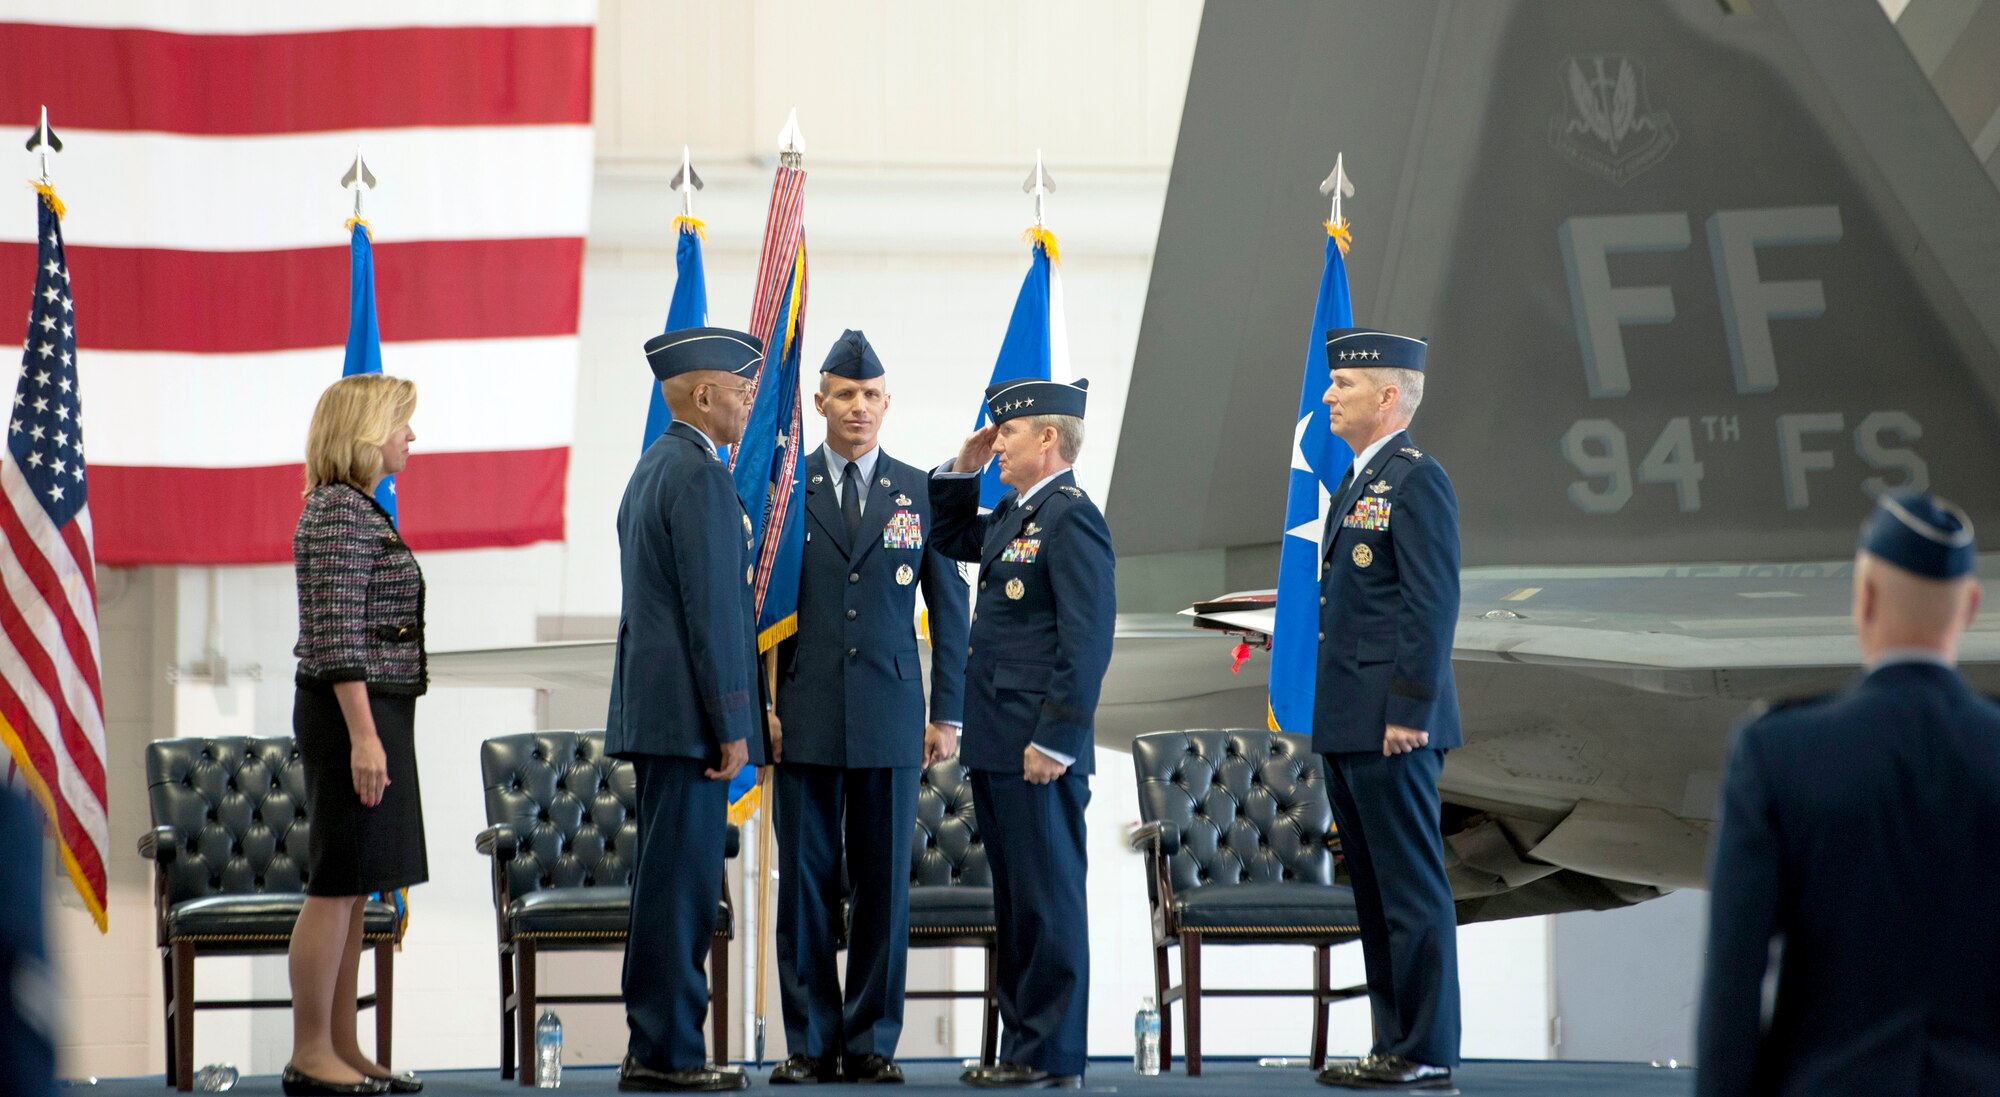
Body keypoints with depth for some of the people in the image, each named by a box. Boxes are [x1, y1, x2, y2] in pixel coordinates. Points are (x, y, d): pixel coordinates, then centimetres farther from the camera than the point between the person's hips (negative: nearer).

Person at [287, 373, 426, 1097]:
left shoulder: (360, 509, 17)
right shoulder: (339, 513, -14)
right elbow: (338, 636, -20)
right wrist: (364, 737, -23)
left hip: (375, 713, 10)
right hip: (354, 711, -10)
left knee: (353, 889, 11)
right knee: (338, 885, -7)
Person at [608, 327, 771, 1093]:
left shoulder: (652, 468, 18)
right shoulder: (700, 475, -13)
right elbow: (713, 608, -18)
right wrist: (730, 724, -16)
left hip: (652, 709, 10)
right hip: (688, 712, -10)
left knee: (668, 881, 12)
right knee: (682, 881, -8)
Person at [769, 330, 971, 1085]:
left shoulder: (922, 494, 7)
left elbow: (949, 607, 9)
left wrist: (948, 714, 4)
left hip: (890, 721, 1)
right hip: (804, 718, -1)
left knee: (885, 882, 2)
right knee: (805, 881, 1)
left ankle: (871, 1042, 8)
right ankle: (811, 1043, 7)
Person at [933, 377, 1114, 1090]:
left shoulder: (1071, 518, -13)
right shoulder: (1014, 514, 16)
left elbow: (1088, 640, -19)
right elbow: (950, 538, 35)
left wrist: (1054, 741, -21)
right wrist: (962, 469, 18)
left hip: (1038, 748, -10)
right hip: (996, 744, 10)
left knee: (1046, 898, -5)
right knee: (1015, 898, 13)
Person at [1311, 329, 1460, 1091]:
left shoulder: (1417, 480, -12)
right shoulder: (1357, 483, 18)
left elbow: (1432, 604, -17)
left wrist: (1410, 710, -20)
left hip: (1391, 727, -10)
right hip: (1348, 728, 10)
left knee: (1412, 890, -6)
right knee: (1375, 891, 12)